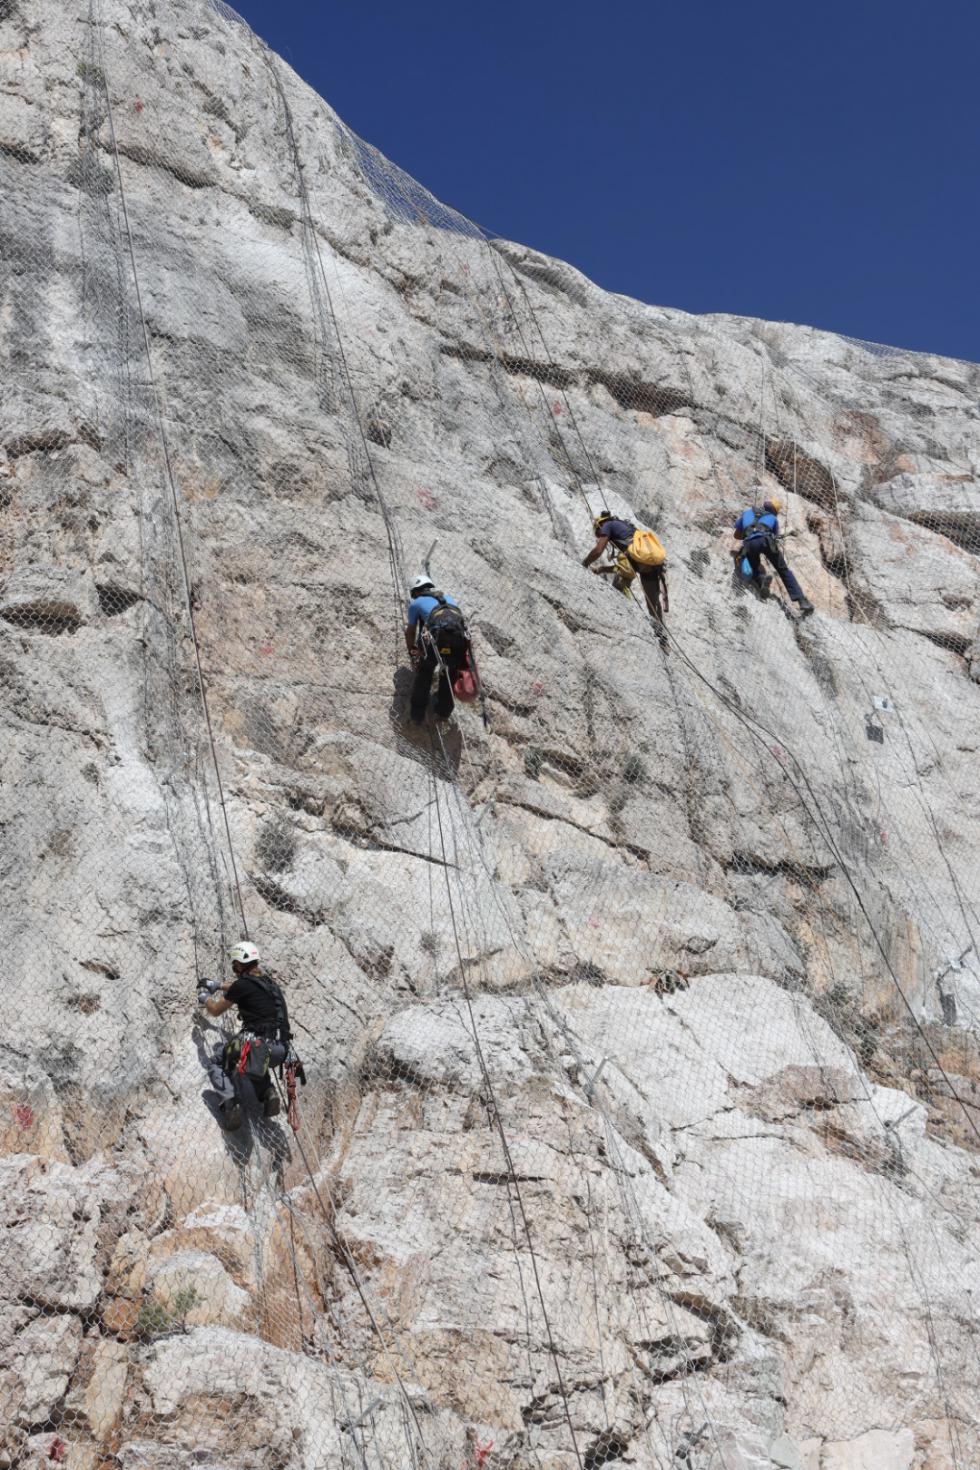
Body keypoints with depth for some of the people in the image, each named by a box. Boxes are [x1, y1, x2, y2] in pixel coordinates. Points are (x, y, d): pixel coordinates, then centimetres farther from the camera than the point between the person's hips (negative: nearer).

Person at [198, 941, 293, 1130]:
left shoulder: (242, 985, -5)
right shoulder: (266, 980, 18)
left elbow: (216, 1010, 11)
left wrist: (204, 998, 32)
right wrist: (217, 986, 55)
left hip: (257, 1043, -7)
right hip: (281, 1050, 7)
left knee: (216, 1065, 15)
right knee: (256, 1063, 40)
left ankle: (231, 1103, -8)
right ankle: (268, 1093, 13)